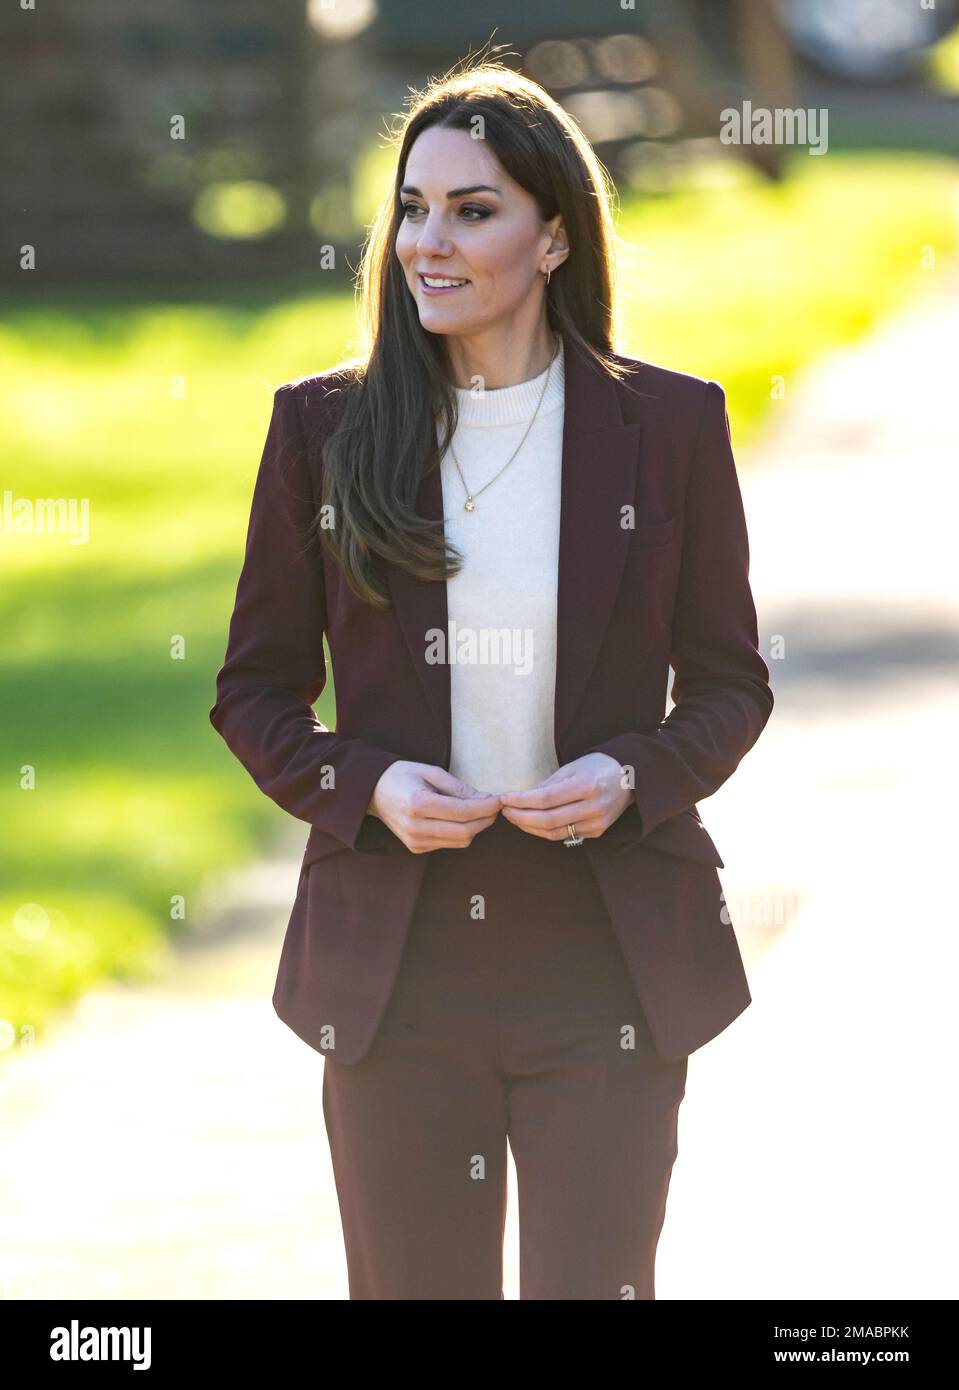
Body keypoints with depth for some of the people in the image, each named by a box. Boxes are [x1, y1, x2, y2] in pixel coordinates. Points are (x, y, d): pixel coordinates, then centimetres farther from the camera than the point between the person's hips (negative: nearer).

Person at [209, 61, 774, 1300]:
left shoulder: (669, 424, 1)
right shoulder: (323, 428, 3)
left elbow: (729, 682, 7)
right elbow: (256, 691, 7)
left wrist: (632, 777, -14)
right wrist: (370, 788, -13)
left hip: (605, 965, -1)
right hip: (399, 956, 1)